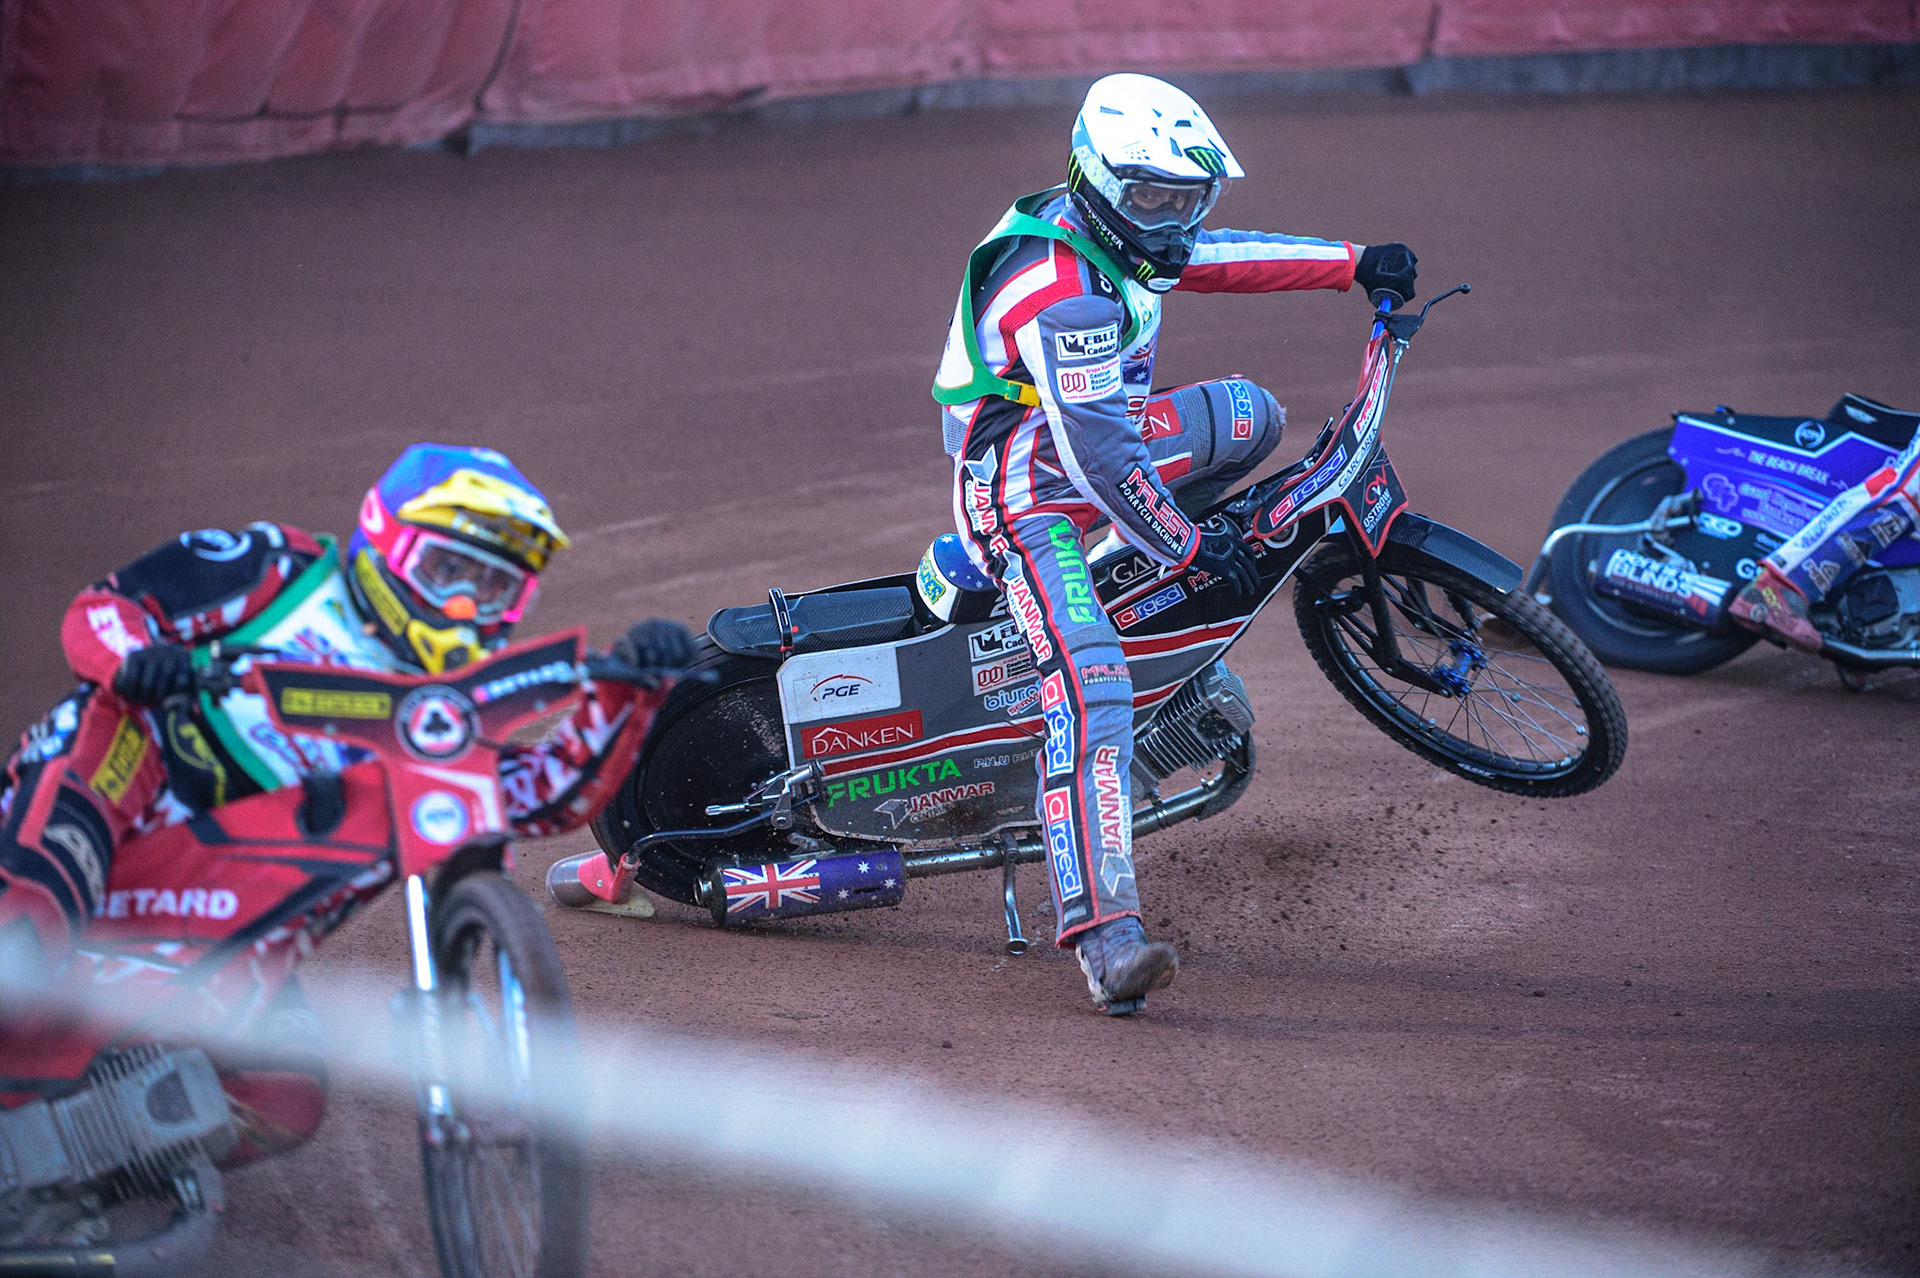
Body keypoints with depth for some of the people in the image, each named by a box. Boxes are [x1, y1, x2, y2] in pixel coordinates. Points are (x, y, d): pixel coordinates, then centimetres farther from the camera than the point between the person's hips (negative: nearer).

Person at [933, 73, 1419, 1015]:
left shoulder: (1093, 227, 4)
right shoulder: (1068, 298, -27)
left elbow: (1215, 257, 19)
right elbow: (1102, 459, -26)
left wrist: (1354, 263, 15)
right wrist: (1191, 547, -16)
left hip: (1081, 446, 10)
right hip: (1026, 499, -10)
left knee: (1249, 416, 14)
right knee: (1095, 688, -27)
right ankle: (1103, 934, -37)